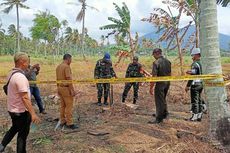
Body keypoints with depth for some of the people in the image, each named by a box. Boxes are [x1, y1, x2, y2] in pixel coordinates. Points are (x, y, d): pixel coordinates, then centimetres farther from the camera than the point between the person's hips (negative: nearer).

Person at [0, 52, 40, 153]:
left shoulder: (11, 74, 4)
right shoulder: (20, 77, -26)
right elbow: (25, 98, -29)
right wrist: (33, 113, -27)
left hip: (12, 109, 9)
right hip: (21, 111, -9)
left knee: (14, 129, 29)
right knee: (22, 134, 8)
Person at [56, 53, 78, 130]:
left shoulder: (58, 67, 12)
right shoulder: (66, 67, -16)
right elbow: (69, 79, -21)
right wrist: (73, 90, -19)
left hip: (60, 87, 9)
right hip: (66, 88, -9)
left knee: (63, 105, 15)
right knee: (69, 106, -4)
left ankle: (63, 121, 22)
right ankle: (69, 123, 0)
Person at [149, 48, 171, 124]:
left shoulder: (156, 62, -17)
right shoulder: (168, 61, 6)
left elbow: (154, 76, -20)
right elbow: (169, 74, 14)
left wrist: (151, 87, -15)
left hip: (160, 83, -7)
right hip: (167, 83, 7)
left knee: (159, 101, 1)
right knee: (163, 99, 24)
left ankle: (159, 118, 9)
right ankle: (165, 113, 34)